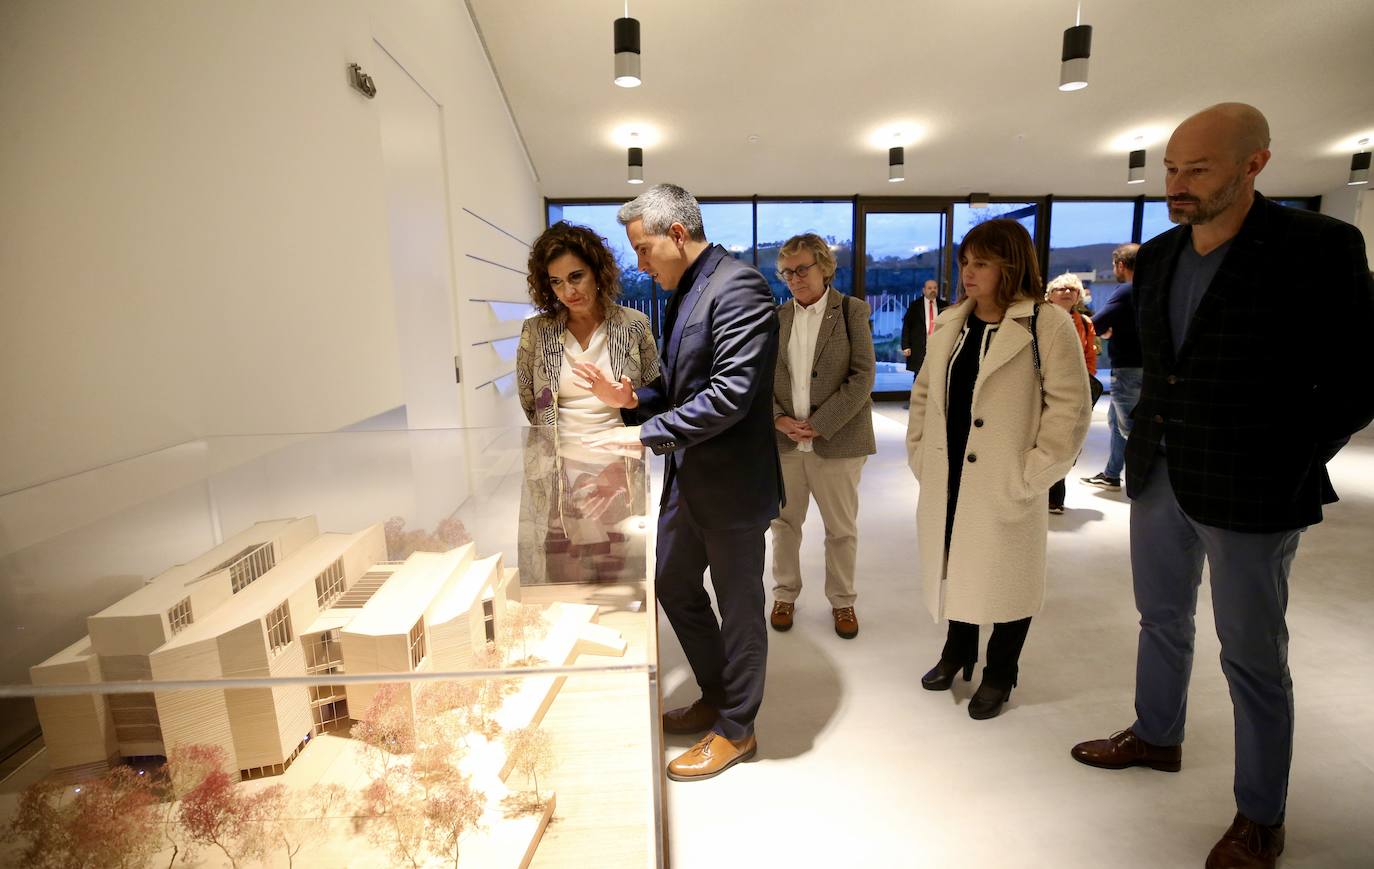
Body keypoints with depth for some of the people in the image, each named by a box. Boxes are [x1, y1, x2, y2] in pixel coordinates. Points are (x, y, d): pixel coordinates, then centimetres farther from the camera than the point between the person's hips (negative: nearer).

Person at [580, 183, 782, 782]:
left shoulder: (738, 287, -18)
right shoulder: (681, 293, 12)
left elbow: (729, 394, -27)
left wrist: (647, 433, -23)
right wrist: (632, 399, 1)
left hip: (730, 480, -9)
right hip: (686, 478, 10)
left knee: (738, 604, 9)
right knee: (673, 586, 20)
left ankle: (736, 730, 31)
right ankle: (715, 696, 42)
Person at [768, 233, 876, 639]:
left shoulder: (852, 311, -2)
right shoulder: (776, 317, 8)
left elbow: (862, 376, -8)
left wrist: (820, 424, -15)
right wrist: (778, 419, -10)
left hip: (836, 438, -3)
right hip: (783, 439, 3)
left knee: (842, 528, 10)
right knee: (784, 521, 13)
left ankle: (842, 600, 29)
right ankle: (785, 594, 31)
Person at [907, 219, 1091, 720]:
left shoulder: (1047, 325, -10)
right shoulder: (949, 325, 9)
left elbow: (1070, 409, -12)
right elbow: (924, 393, 14)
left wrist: (1031, 474, -14)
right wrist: (918, 453, 8)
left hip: (1004, 486, -5)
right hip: (948, 480, 5)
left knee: (1005, 575, 10)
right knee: (955, 566, 18)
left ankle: (999, 674, 31)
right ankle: (957, 652, 40)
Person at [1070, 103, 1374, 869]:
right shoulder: (1157, 255, 6)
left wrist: (1289, 467, -9)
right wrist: (1147, 441, 9)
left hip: (1249, 492, -5)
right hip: (1158, 476, 6)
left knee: (1254, 657, 8)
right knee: (1162, 619, 20)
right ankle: (1157, 736, 41)